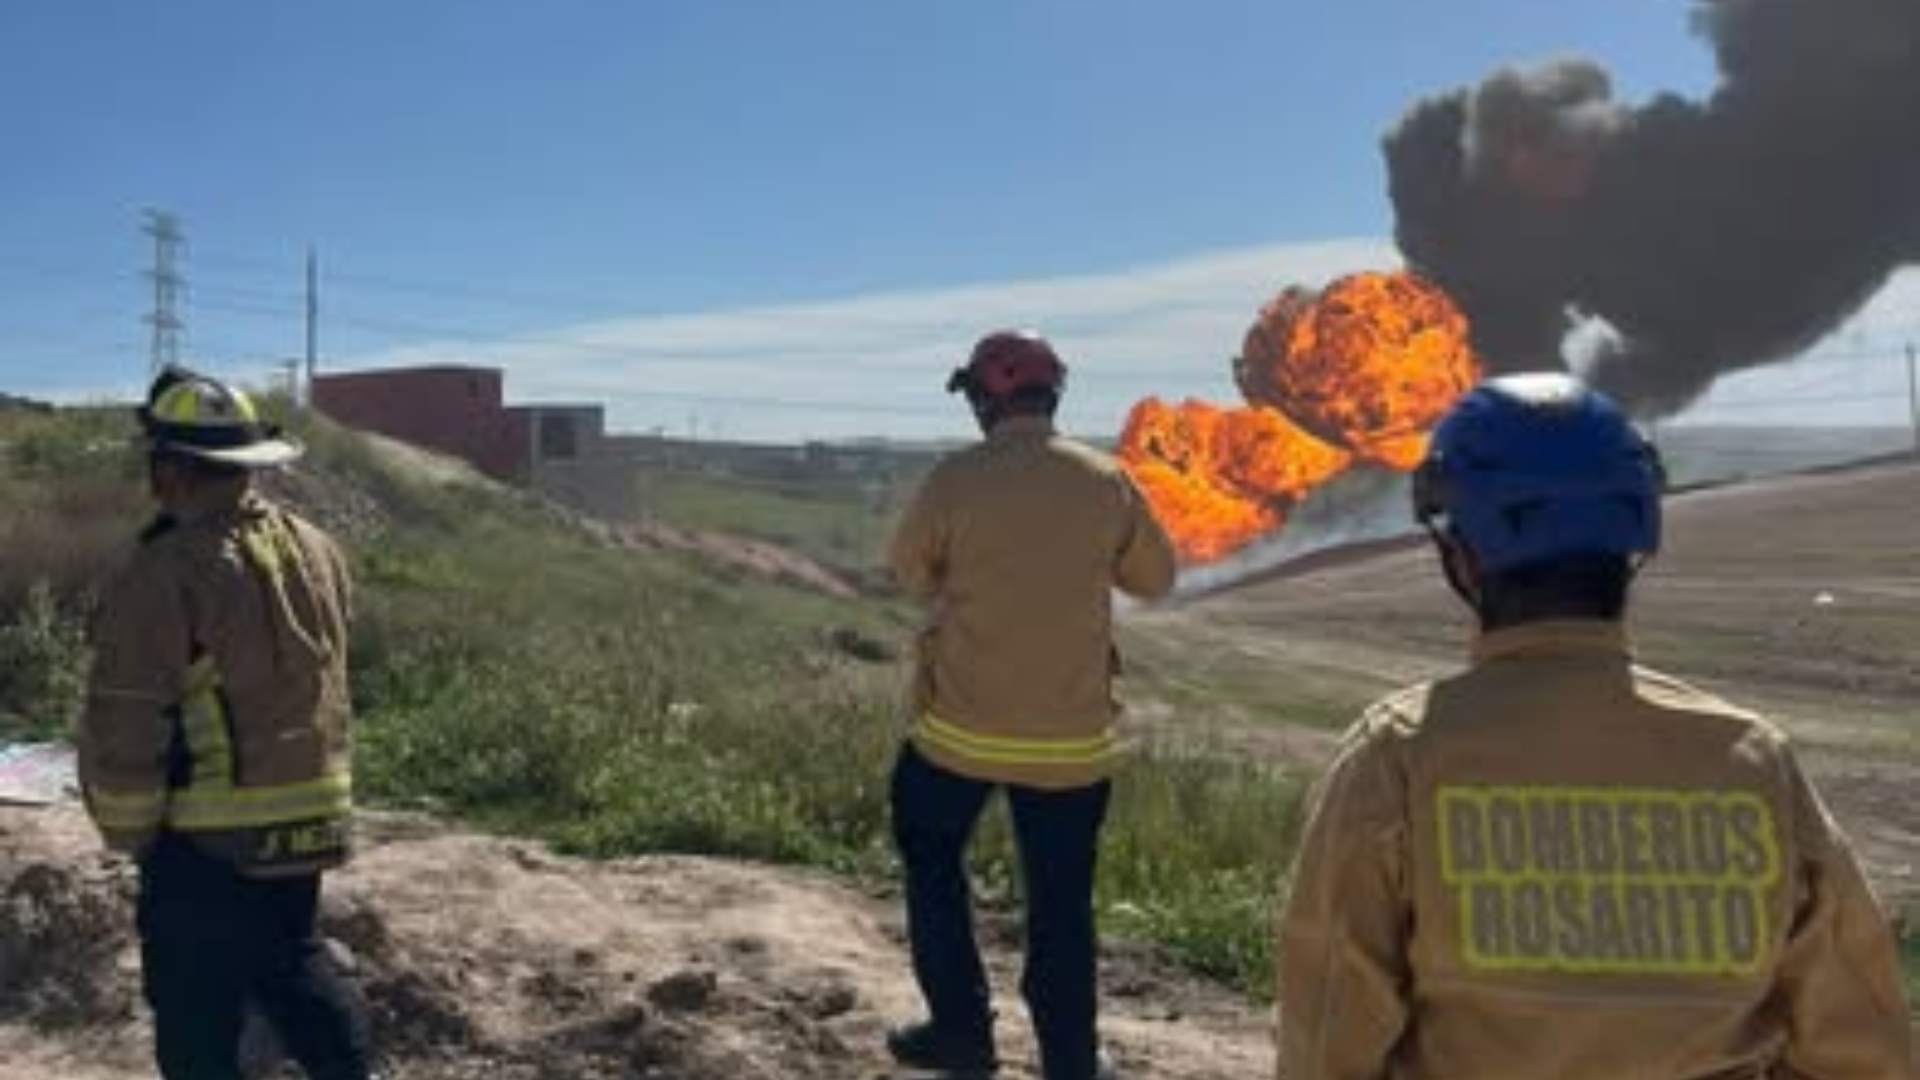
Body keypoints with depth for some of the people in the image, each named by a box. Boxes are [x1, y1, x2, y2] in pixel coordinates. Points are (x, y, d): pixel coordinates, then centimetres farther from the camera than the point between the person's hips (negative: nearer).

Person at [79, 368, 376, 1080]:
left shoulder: (165, 573, -19)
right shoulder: (316, 550, 3)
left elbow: (124, 729, -15)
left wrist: (126, 831, 0)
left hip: (207, 842, -7)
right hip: (311, 824, 7)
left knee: (197, 1020, 9)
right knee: (293, 961, 27)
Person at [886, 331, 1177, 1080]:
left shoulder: (956, 479, -12)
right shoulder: (1107, 482, -4)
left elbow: (911, 571, 4)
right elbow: (1156, 577, 9)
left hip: (962, 724, -2)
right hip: (1071, 735, 2)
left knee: (932, 863, 21)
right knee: (1061, 900, 13)